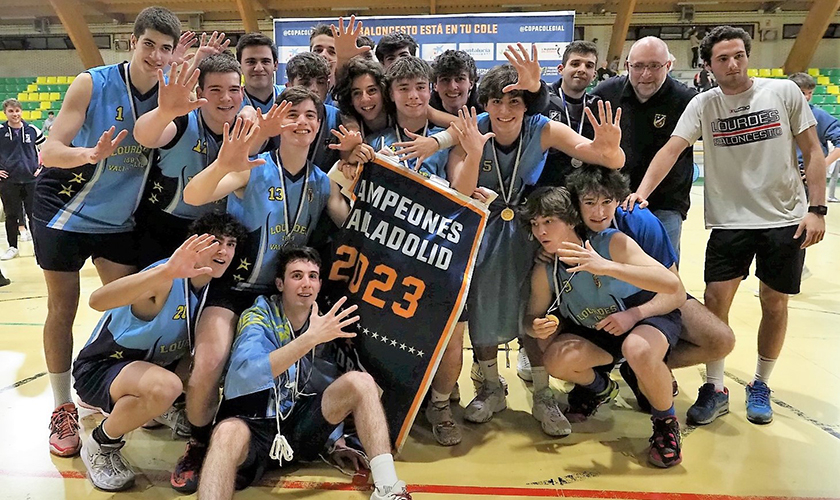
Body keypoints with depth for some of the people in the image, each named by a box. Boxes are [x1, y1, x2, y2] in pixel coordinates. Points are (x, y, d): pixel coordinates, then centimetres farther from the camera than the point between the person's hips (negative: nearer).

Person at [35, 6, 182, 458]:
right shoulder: (92, 83, -16)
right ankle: (63, 409, 19)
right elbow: (49, 151, -19)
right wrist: (91, 153, -42)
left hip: (118, 219, 4)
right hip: (65, 213, -3)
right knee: (62, 310, 4)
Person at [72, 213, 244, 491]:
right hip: (99, 367, -7)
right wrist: (166, 271, -58)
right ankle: (101, 445, -7)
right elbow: (97, 300, -46)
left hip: (152, 364, 7)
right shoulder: (167, 278, -27)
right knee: (166, 387, -35)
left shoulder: (213, 286, -4)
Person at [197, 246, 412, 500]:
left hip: (300, 423, 5)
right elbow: (246, 374, -30)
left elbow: (333, 385, 17)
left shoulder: (324, 321, 6)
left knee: (360, 381, -15)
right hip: (254, 425, -4)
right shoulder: (258, 317, -9)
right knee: (229, 432, -38)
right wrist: (311, 337, -36)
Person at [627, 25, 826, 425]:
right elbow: (671, 149, -12)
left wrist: (816, 209, -6)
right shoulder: (703, 105, 0)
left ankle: (760, 385, 28)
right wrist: (642, 191, -28)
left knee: (774, 304, 8)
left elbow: (812, 151, 1)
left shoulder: (784, 92, -1)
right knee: (716, 300, -6)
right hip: (729, 222, 0)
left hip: (785, 219, 0)